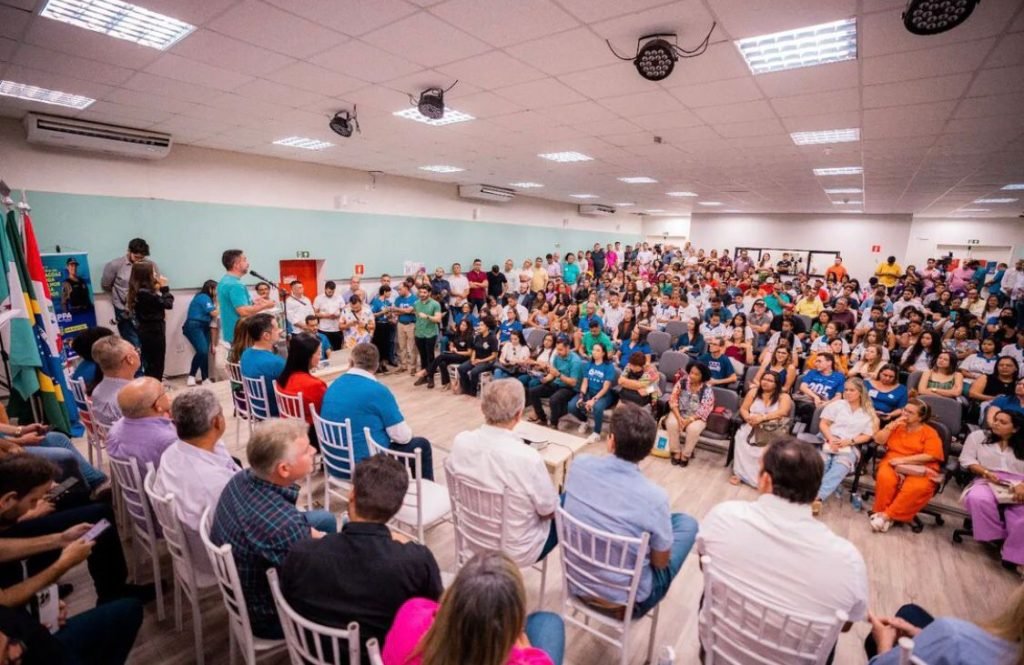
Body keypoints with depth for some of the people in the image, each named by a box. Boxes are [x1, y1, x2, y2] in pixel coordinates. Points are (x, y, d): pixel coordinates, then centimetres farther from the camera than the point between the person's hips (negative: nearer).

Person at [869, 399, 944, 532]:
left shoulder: (929, 433, 4)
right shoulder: (897, 425, 15)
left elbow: (930, 456, -8)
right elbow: (878, 440, 7)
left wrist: (903, 460, -16)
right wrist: (892, 425, -2)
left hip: (919, 470, -2)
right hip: (893, 464, 2)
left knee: (917, 488, -35)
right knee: (885, 478, -34)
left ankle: (887, 515, -26)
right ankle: (881, 511, -19)